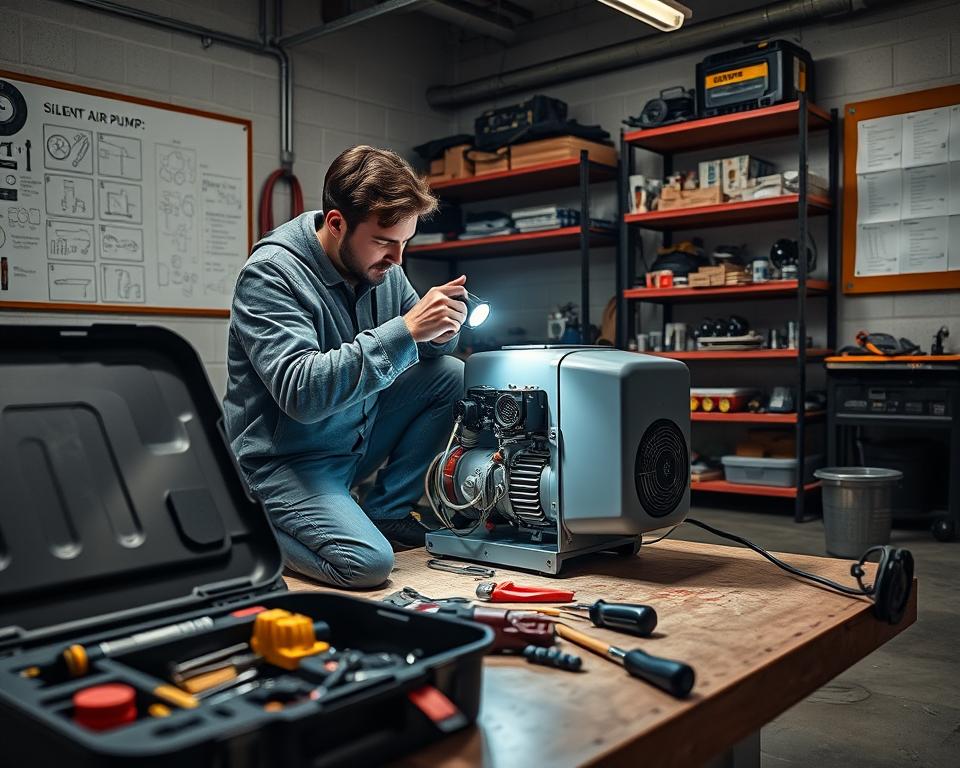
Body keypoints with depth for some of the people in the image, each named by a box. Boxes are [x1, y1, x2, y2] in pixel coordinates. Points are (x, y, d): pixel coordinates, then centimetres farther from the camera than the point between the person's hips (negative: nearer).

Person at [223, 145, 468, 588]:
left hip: (357, 436, 8)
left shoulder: (380, 265, 0)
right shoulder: (269, 275, -21)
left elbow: (425, 352, 11)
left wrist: (439, 333, -16)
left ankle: (385, 514, 5)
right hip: (284, 460, -7)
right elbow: (301, 393, -33)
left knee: (450, 375, -4)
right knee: (368, 563, -26)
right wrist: (405, 331, -35)